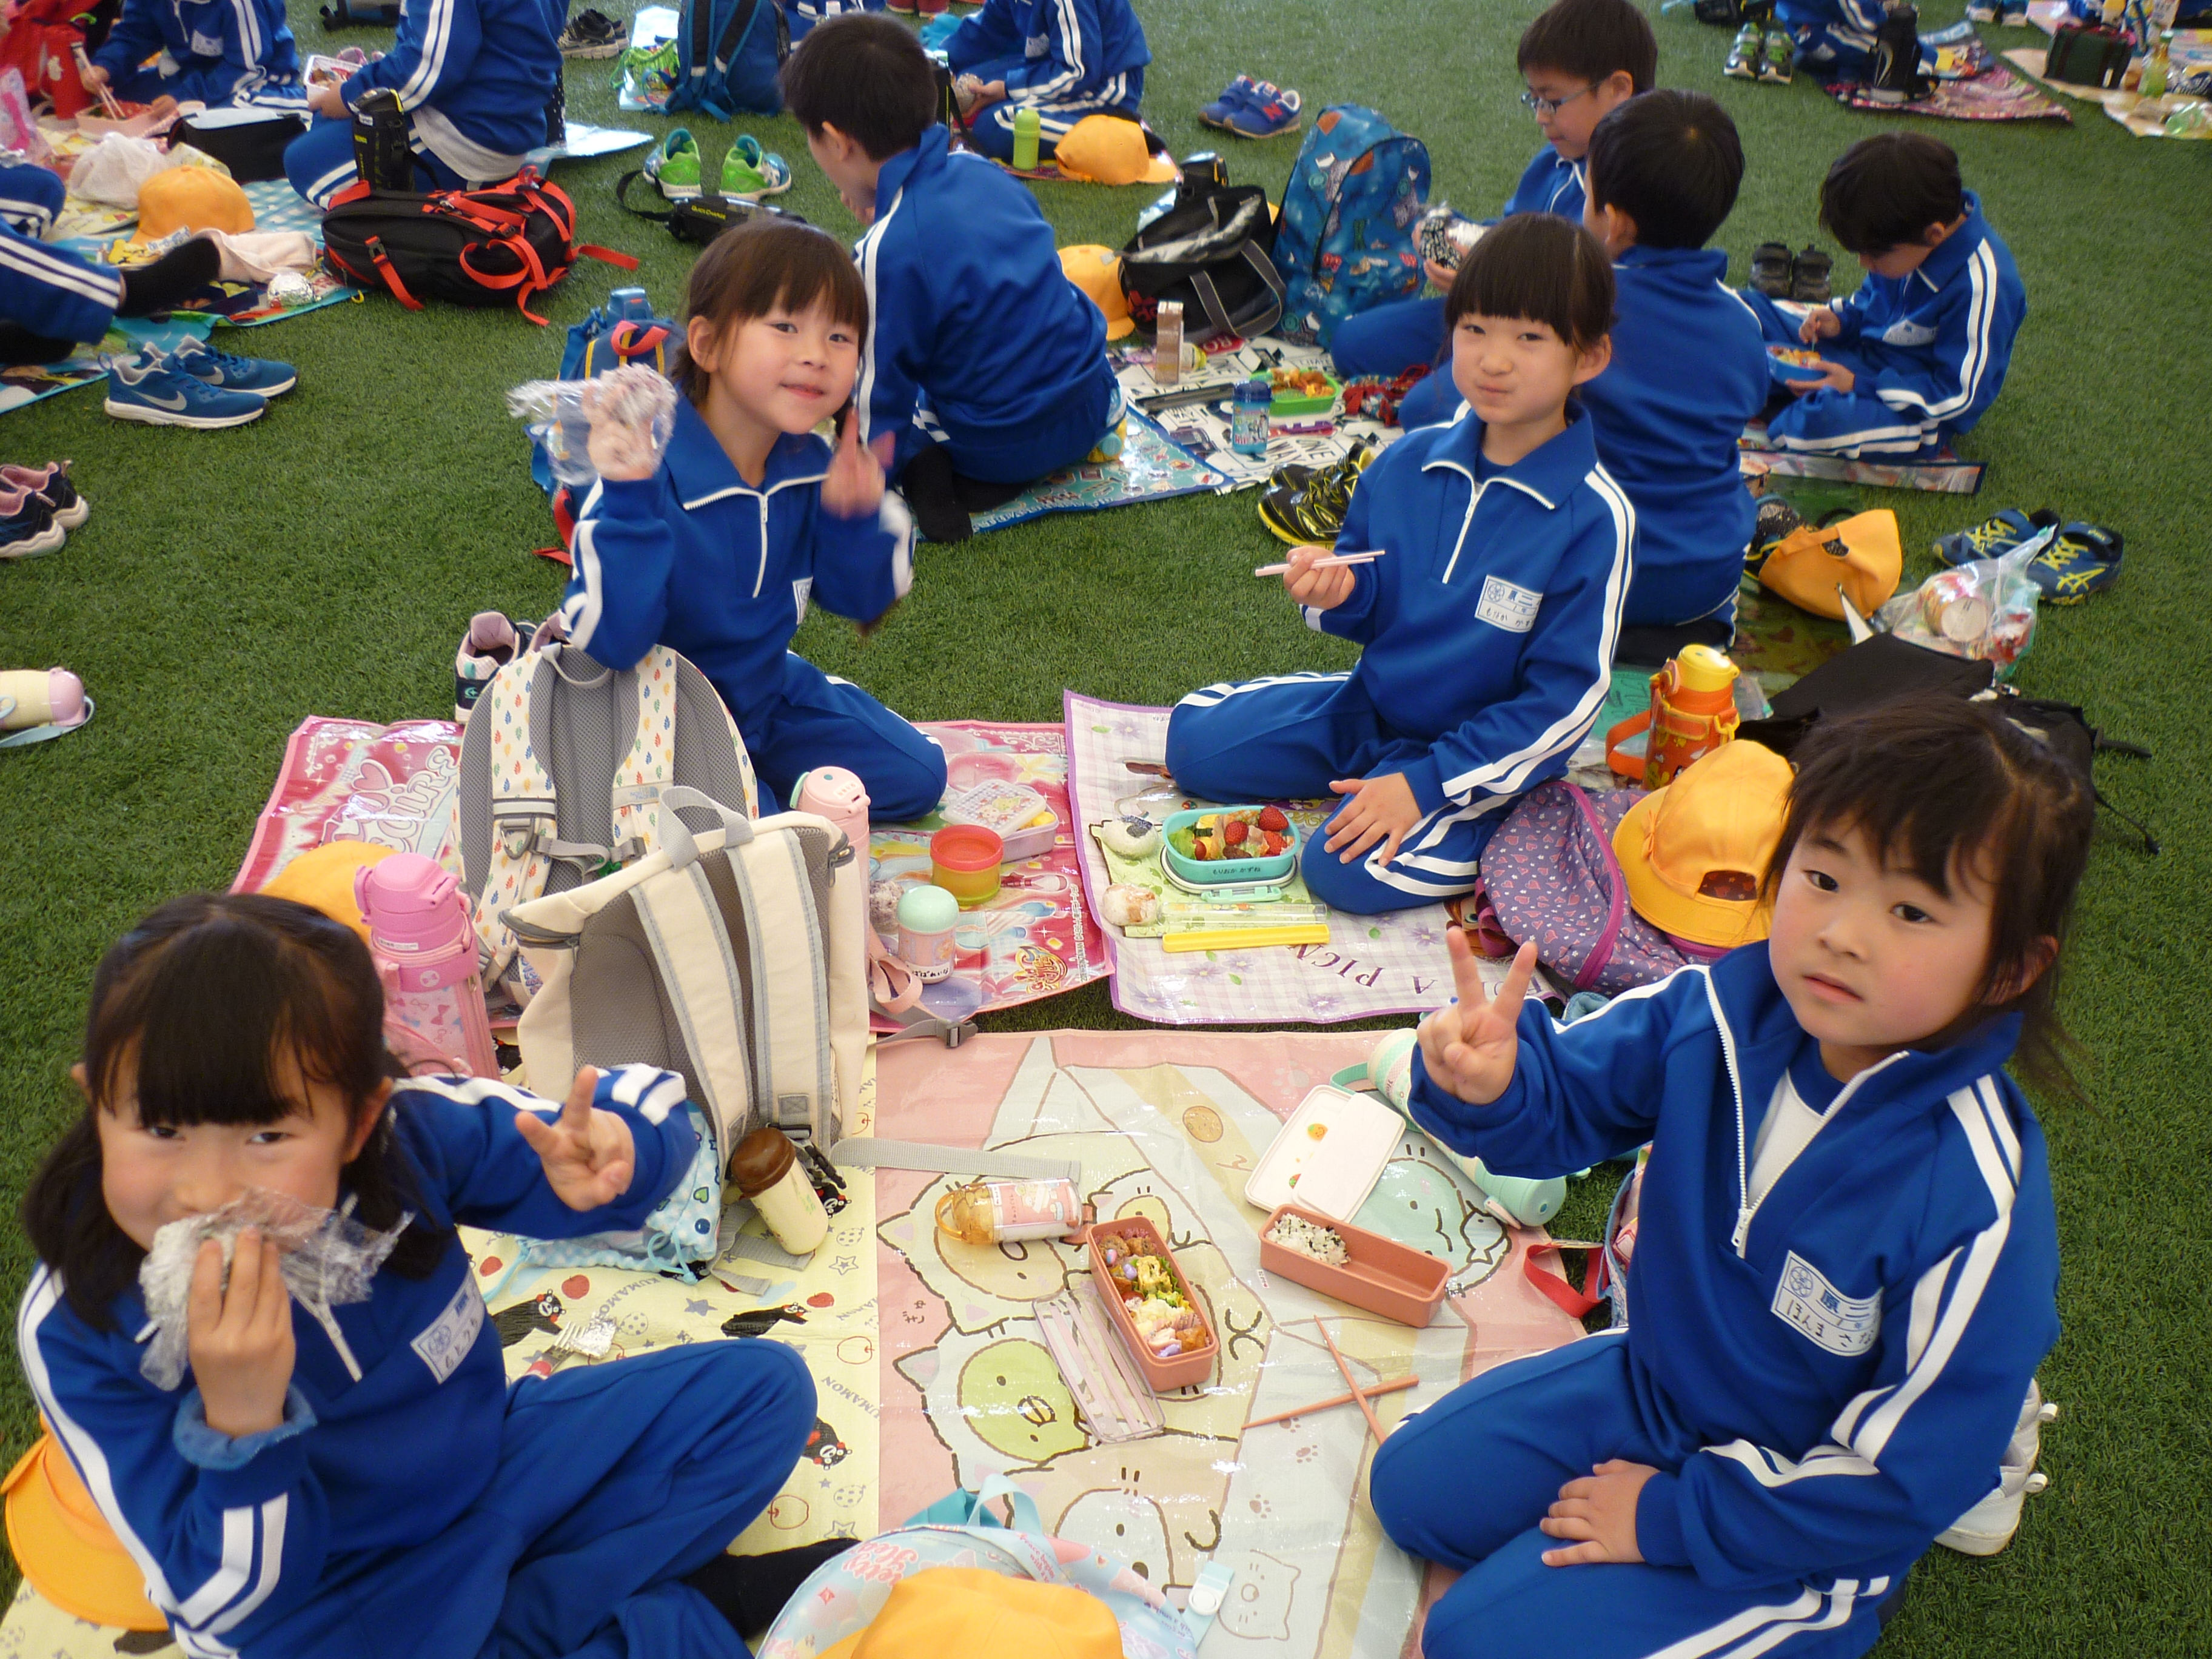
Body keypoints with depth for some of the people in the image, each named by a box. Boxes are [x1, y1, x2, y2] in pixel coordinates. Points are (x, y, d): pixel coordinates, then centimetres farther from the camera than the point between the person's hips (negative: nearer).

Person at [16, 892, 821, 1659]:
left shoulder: (412, 1136, -21)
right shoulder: (77, 1328, -23)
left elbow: (644, 1102, -8)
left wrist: (608, 1151, -34)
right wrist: (238, 1424, -39)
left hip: (500, 1459, 3)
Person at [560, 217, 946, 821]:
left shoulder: (812, 465, -8)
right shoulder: (651, 473, -28)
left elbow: (862, 599, 2)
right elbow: (608, 643, -34)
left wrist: (855, 516, -20)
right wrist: (628, 501, -46)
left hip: (770, 693, 7)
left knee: (916, 776, 5)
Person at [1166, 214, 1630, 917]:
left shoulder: (1594, 517, -22)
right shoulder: (1407, 461, -6)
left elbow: (1566, 698, -19)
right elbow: (1377, 610, 9)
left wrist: (1427, 783, -23)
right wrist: (1341, 592, -18)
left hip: (1478, 752, -6)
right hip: (1369, 703, 6)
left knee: (1350, 872, -26)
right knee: (1193, 739, 1)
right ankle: (1358, 779, 13)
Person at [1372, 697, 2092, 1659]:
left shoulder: (1975, 1208, -34)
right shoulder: (1723, 1010, -19)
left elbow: (1905, 1479, -24)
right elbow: (1567, 1102, -4)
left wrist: (1673, 1517, -17)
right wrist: (1491, 1083, -30)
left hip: (1798, 1518, -6)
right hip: (1652, 1382, 6)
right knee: (1413, 1484, 10)